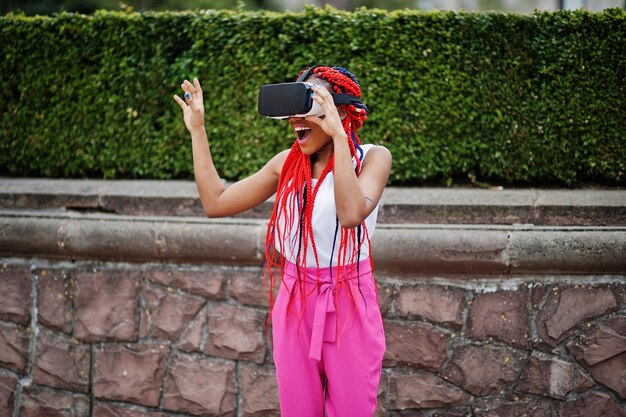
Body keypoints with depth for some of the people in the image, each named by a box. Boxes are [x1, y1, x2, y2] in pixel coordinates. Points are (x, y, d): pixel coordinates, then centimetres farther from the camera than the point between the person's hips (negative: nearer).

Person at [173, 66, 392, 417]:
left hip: (350, 305, -4)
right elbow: (216, 202, 3)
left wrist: (338, 136, -28)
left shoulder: (372, 157, -9)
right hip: (294, 305, 4)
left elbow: (351, 213, -29)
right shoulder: (287, 163, 3)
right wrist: (197, 130, 5)